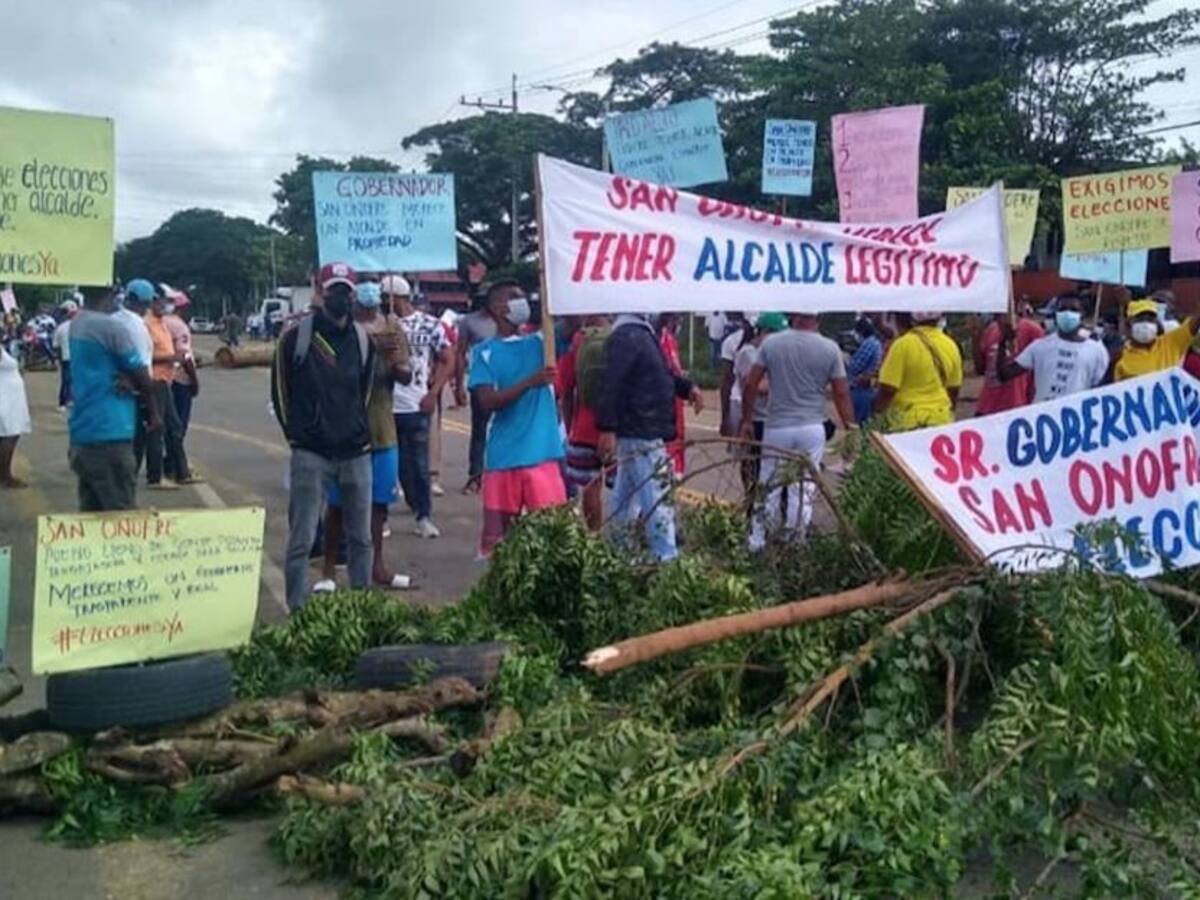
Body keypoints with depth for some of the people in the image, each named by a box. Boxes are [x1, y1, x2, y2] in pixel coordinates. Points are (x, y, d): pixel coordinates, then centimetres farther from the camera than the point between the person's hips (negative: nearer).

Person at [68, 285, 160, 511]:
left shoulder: (77, 324, 13)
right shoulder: (112, 326, -14)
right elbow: (142, 376, -6)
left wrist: (128, 379, -7)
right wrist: (153, 412, 9)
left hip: (82, 433, 9)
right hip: (108, 433, -9)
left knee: (91, 511, 11)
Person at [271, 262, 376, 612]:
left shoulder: (362, 339, 8)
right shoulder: (296, 336, -4)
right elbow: (280, 391, 3)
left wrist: (357, 431, 14)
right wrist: (298, 434, 5)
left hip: (355, 452, 4)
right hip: (311, 454, -4)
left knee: (361, 537, 11)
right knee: (302, 540, -3)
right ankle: (298, 610, 5)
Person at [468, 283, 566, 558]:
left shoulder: (540, 342, 10)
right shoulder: (484, 352, 3)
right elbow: (488, 401, -9)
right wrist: (529, 382, -20)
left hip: (542, 452, 1)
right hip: (503, 456, -1)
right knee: (497, 532, 6)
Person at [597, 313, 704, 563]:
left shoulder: (640, 334, 15)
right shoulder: (627, 337, -18)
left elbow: (660, 373, 26)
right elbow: (612, 383, -25)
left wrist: (686, 386, 10)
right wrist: (607, 428, -30)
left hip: (636, 433, 11)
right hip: (642, 436, -11)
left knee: (625, 500, 17)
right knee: (658, 501, -8)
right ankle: (666, 559, -5)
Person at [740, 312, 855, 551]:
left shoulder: (771, 343, -3)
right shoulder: (830, 349, -5)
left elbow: (750, 384, -2)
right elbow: (842, 394, -4)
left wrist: (747, 420, 8)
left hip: (777, 428, 1)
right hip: (812, 429, -1)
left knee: (769, 487, 13)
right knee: (805, 490, 7)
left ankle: (757, 542, 18)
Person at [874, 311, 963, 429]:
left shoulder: (903, 345, -12)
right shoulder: (950, 345, 6)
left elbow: (887, 390, -12)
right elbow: (953, 390, 13)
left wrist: (876, 411, 5)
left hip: (910, 423, -6)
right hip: (942, 420, 6)